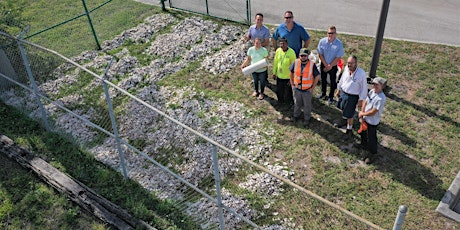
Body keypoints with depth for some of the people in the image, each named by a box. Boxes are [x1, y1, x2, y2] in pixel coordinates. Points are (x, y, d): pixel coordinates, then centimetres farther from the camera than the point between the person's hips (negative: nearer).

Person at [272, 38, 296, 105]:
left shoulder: (291, 52, -20)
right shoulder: (278, 51, -6)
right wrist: (274, 73, 11)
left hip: (288, 77, -4)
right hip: (279, 76, 5)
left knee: (288, 91, 12)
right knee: (279, 91, 20)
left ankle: (288, 103, 35)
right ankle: (281, 101, 44)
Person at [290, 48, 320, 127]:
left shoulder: (312, 64, -19)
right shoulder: (295, 63, -12)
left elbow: (317, 76, -9)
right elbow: (291, 73, 6)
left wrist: (312, 88, -9)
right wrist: (292, 84, 4)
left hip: (307, 90, -2)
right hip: (297, 88, 2)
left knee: (307, 105, 15)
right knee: (297, 103, 23)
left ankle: (307, 119, 35)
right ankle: (296, 115, 47)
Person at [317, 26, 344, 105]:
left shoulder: (339, 44, -20)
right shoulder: (322, 41, -16)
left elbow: (338, 57, -14)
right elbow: (320, 54, -9)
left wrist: (330, 66, -13)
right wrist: (326, 65, -12)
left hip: (333, 66, -2)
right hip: (323, 64, 2)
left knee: (333, 82, 10)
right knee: (323, 80, 20)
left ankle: (331, 97, 28)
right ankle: (323, 94, 42)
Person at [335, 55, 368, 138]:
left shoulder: (361, 73, -26)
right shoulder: (346, 68, -11)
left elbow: (364, 88, -16)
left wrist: (361, 100, -12)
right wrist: (338, 89, 16)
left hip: (352, 97, -5)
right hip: (343, 93, 5)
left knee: (349, 114, 8)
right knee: (343, 109, 27)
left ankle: (349, 129, 31)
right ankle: (344, 120, 56)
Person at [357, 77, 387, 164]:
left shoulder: (381, 98, -32)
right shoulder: (371, 91, -7)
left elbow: (373, 112, -28)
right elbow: (365, 102, -3)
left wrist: (362, 114, -13)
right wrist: (361, 116, -9)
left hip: (372, 121, -8)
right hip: (365, 118, 8)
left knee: (371, 138, 8)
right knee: (363, 132, 30)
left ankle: (372, 154, 28)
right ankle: (364, 144, 58)